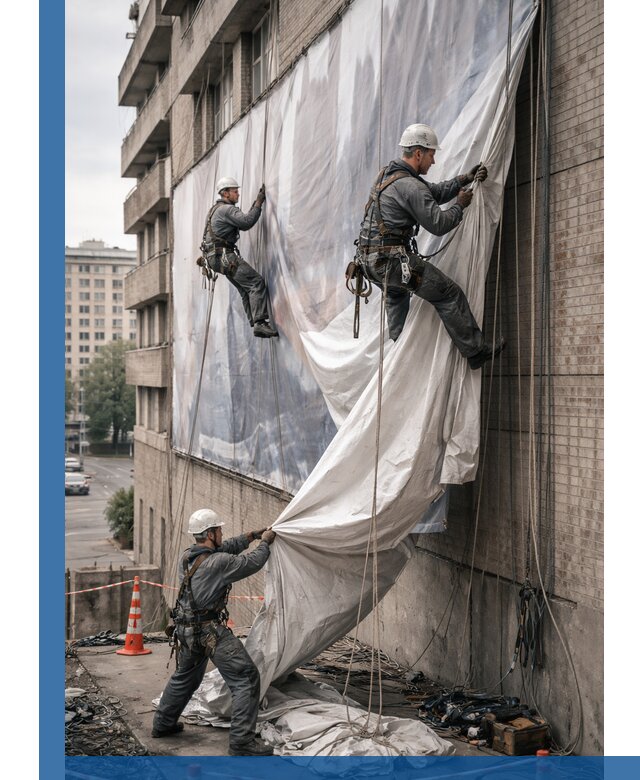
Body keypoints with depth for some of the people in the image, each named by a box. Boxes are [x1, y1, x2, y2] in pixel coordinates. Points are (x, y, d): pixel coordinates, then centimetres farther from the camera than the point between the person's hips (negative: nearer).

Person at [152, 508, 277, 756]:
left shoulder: (187, 556, 4)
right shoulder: (218, 563, -21)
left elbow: (222, 549, 18)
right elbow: (253, 563, -9)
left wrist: (249, 536, 16)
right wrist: (265, 542, 8)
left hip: (187, 630, 9)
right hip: (212, 633, -9)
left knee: (184, 677, 29)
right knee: (246, 679, -5)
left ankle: (163, 724, 44)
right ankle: (241, 741, -8)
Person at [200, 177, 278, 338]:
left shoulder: (217, 209, 24)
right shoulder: (226, 209, -10)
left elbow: (243, 222, 29)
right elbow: (247, 222, -21)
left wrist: (256, 203, 24)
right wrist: (259, 203, -12)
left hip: (218, 258, 11)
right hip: (225, 255, -11)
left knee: (246, 289, 8)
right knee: (257, 282, -16)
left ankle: (255, 324, 1)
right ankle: (260, 323, -25)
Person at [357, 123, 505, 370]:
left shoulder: (388, 173, 14)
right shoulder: (410, 186, -17)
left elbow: (434, 192, 23)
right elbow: (438, 224, -15)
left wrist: (464, 179, 19)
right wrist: (460, 205, 2)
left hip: (370, 258, 10)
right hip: (392, 259, -10)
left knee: (397, 296, 36)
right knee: (449, 294, 0)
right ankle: (476, 351, 7)